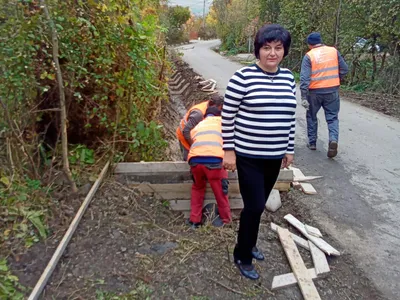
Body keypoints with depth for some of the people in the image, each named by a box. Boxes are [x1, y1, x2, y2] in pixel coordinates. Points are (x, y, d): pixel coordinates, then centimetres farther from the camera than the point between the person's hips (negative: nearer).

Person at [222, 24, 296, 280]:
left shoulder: (289, 78, 5)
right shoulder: (243, 77, -13)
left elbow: (290, 117, 12)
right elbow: (228, 116, -9)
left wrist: (289, 149, 14)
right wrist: (228, 151, -10)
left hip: (274, 156, 6)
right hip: (248, 156, -5)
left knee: (259, 205, 18)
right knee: (254, 206, -1)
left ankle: (249, 244, 42)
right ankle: (243, 257, 23)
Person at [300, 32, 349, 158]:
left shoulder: (309, 56, -7)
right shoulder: (334, 51, 3)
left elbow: (304, 78, -15)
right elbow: (344, 69, 6)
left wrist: (304, 97, -14)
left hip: (315, 92, -2)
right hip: (332, 90, 2)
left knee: (312, 117, 16)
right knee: (332, 117, 8)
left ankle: (312, 142, 22)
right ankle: (333, 139, -14)